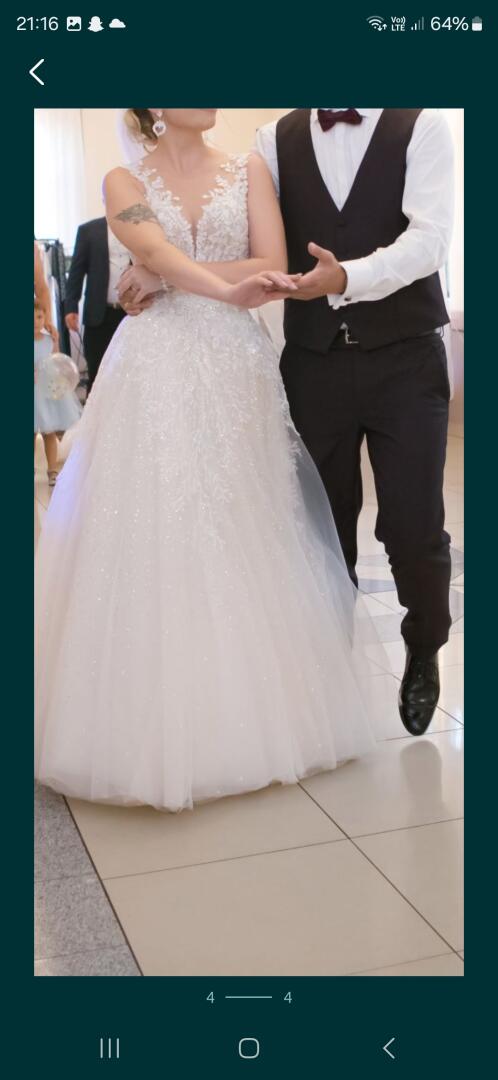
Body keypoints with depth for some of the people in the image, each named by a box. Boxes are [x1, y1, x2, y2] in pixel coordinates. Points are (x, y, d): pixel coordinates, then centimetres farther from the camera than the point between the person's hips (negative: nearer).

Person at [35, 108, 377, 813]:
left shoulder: (249, 170, 12)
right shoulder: (125, 183, 7)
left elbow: (273, 267, -2)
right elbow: (158, 253, -13)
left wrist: (163, 280, -7)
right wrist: (228, 287, -33)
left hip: (236, 373, 2)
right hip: (156, 377, -1)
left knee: (243, 537, 2)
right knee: (156, 536, -5)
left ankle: (255, 716, 15)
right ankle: (163, 725, 6)